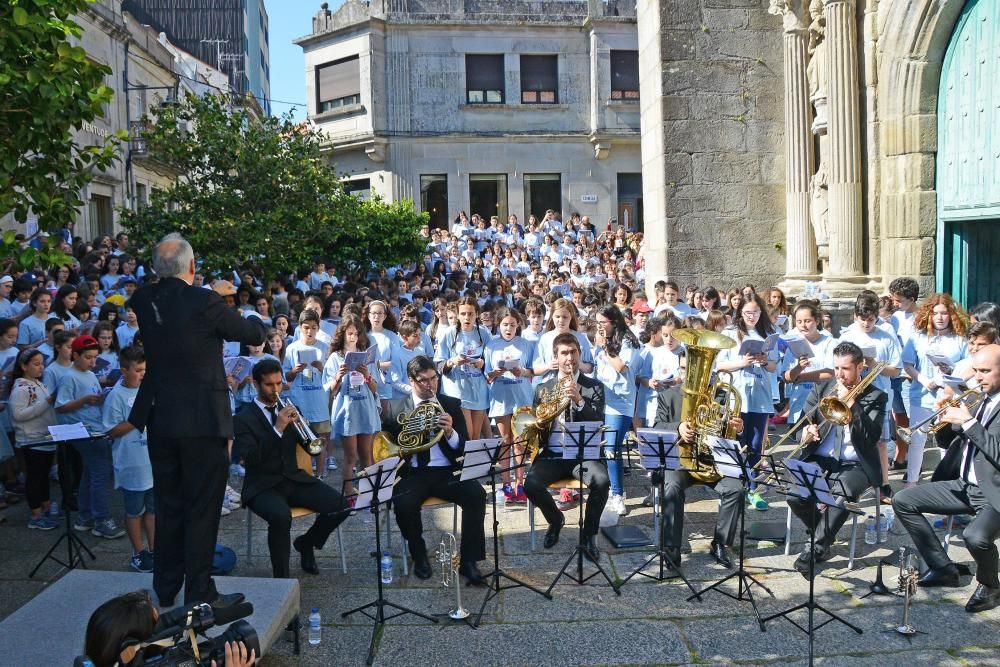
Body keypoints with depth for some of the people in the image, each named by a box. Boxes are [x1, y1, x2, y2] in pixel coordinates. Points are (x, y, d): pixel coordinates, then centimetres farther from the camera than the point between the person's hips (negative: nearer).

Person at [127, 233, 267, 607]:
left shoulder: (143, 301, 0)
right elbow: (255, 335, -5)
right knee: (202, 508, 4)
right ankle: (199, 594, 11)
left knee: (168, 505, 17)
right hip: (203, 421, -6)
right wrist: (253, 318, 16)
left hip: (160, 420, 6)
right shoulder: (205, 302, -17)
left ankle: (166, 589, 29)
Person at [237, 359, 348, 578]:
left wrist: (300, 422, -10)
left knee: (340, 504, -18)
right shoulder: (243, 418, -1)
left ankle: (306, 543, 10)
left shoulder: (290, 410, 13)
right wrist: (277, 429, -25)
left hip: (294, 478, 5)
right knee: (281, 515, -37)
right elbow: (251, 459, -16)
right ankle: (281, 578, -19)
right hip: (263, 485, -4)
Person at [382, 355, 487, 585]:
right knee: (404, 504, -32)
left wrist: (450, 432, -16)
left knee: (477, 495, -27)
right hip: (412, 474, -1)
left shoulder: (451, 405, 11)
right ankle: (419, 556, -3)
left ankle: (468, 561, -14)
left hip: (447, 472, 1)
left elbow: (465, 447, 6)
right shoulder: (395, 408, 10)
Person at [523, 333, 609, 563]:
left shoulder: (594, 387, 6)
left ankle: (589, 534, -6)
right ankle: (555, 519, 8)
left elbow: (598, 423, -7)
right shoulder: (543, 388, 12)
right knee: (531, 484, -26)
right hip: (552, 454, 2)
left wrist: (579, 400, -22)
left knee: (602, 481, -33)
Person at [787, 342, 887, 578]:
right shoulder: (822, 388, 12)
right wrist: (806, 433, -17)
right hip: (820, 459, 3)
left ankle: (818, 547, -16)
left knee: (842, 493, -36)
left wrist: (851, 404, -16)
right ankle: (823, 533, 5)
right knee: (794, 494, -25)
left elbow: (871, 437, -11)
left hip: (854, 464, -2)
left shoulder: (876, 397, 4)